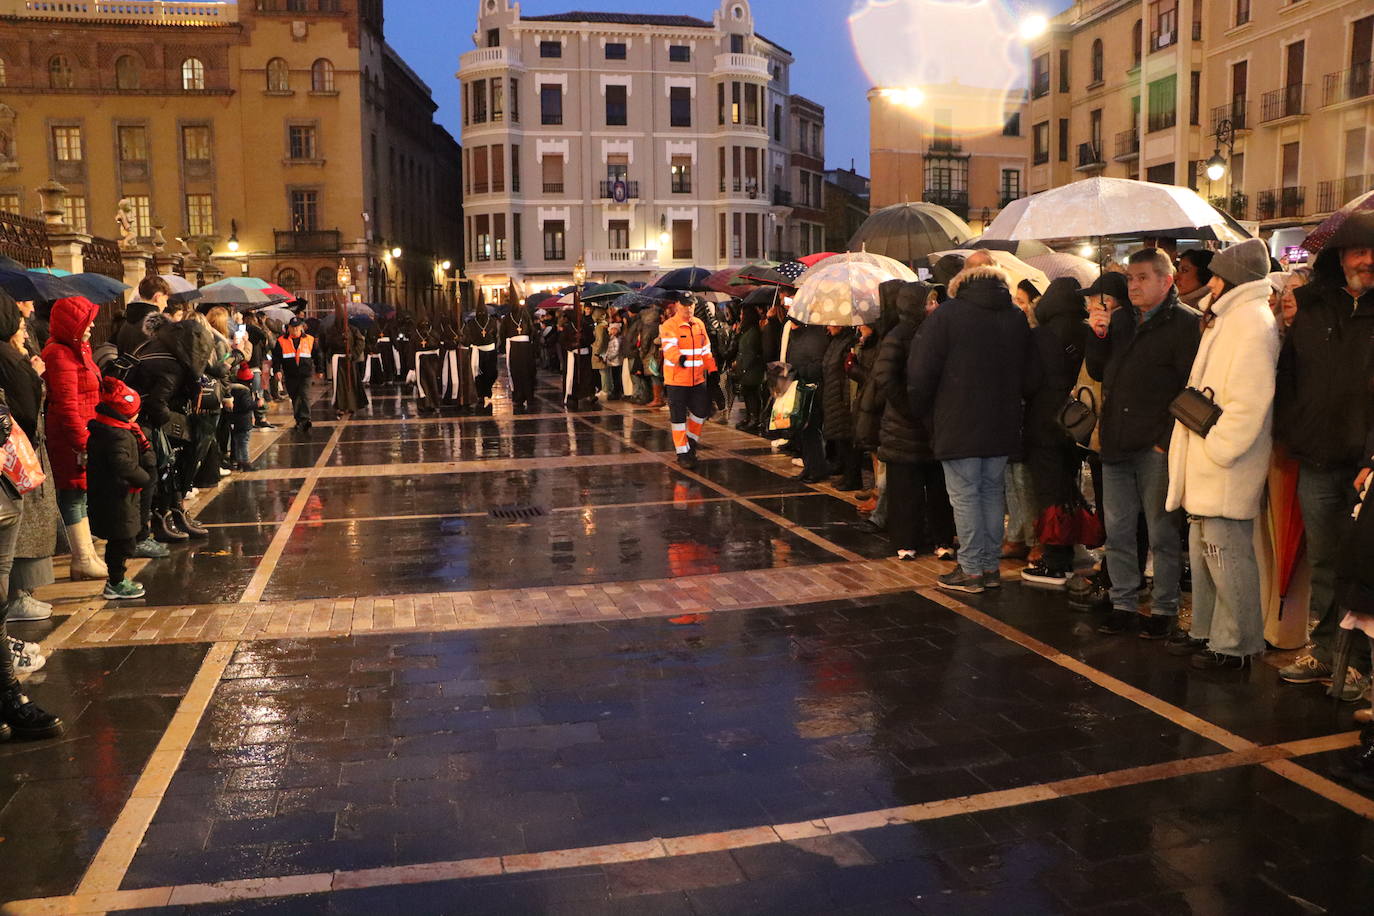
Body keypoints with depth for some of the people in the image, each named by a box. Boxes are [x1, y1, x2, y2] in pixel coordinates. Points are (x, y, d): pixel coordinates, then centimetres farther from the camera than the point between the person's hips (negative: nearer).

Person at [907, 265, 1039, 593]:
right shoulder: (1017, 319, 8)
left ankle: (971, 569, 5)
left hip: (958, 427, -5)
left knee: (964, 496, 1)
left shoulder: (947, 314, -9)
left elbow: (921, 373, -11)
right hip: (1002, 427, 6)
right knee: (992, 492, 14)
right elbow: (1031, 378, 12)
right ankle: (991, 566, 21)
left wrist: (919, 411, 4)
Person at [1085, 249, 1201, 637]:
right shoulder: (1119, 319, 14)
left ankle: (1164, 609, 15)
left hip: (1157, 447, -6)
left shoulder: (1186, 322, -6)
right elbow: (1098, 372, 17)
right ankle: (1123, 602, 21)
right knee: (1117, 531, 10)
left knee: (1162, 534, 4)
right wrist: (1098, 335, 1)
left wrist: (1169, 437, -16)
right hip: (1116, 444, 6)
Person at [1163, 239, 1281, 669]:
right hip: (1206, 471, 10)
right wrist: (1195, 456, 15)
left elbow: (1248, 402, -21)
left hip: (1226, 472, -10)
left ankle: (1234, 645, 6)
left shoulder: (1252, 320, -13)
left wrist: (1215, 451, -19)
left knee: (1227, 557, -4)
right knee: (1204, 551, 17)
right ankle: (1207, 633, 28)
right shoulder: (1229, 319, 19)